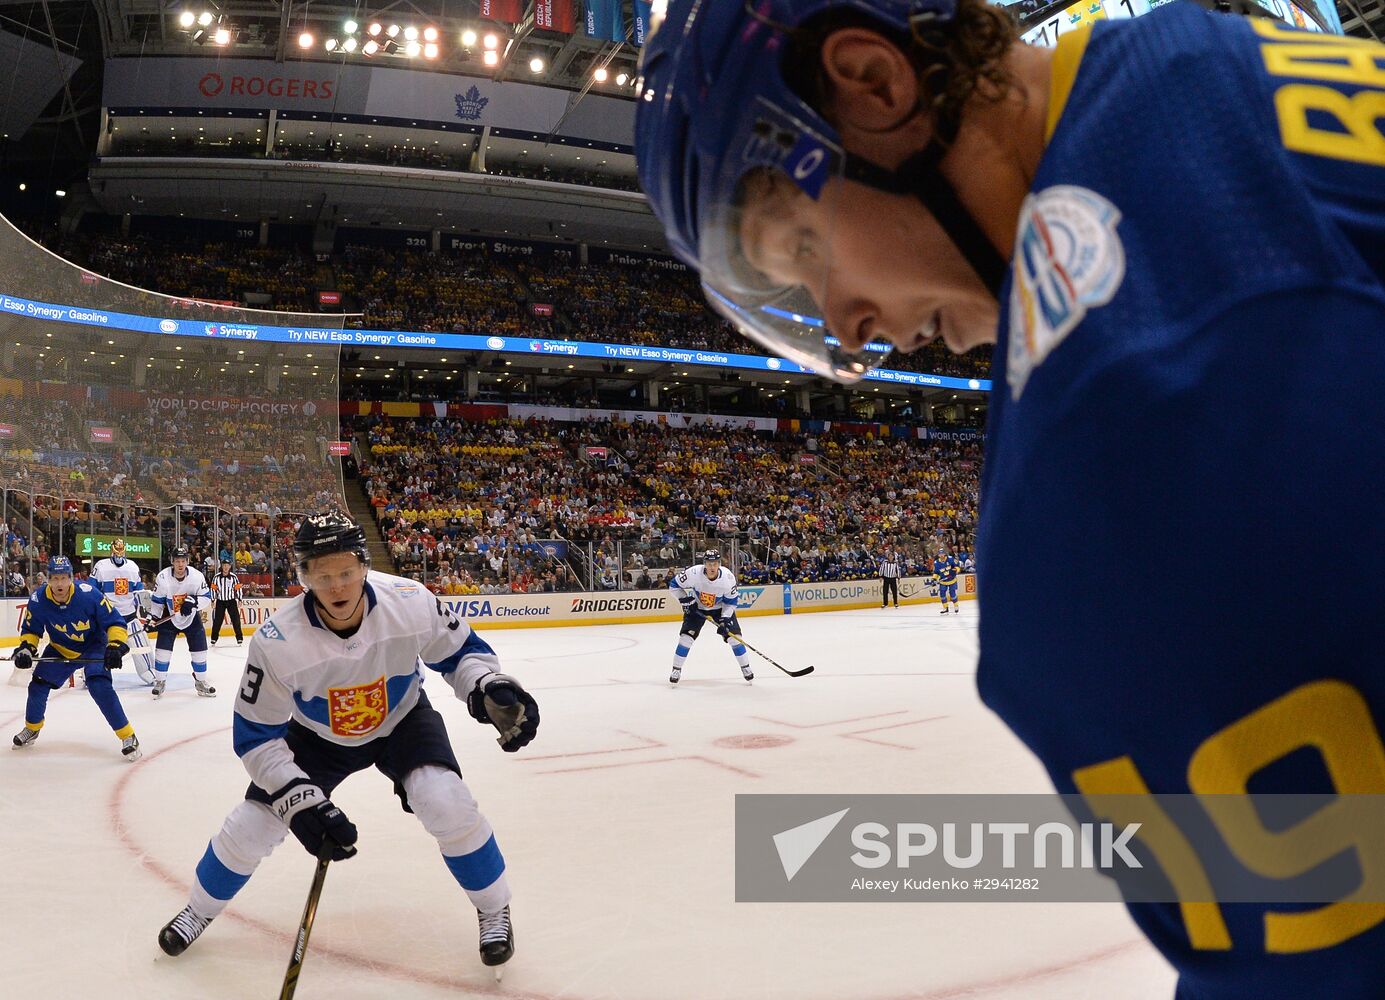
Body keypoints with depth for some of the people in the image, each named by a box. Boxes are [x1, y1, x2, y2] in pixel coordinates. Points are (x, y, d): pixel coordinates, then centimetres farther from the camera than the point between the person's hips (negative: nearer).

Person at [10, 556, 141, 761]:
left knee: (99, 686, -23)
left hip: (93, 646, -4)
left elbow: (115, 623, -22)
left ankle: (128, 736, -15)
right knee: (38, 685, 4)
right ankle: (32, 728, 36)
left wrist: (115, 647, -35)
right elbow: (31, 629, 0)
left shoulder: (89, 594, -30)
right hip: (60, 649, 5)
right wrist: (26, 648, -17)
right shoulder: (38, 600, -19)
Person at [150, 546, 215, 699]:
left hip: (191, 616, 1)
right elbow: (157, 601, -8)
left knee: (199, 648, 1)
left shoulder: (197, 576, -22)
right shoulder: (163, 577, -22)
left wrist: (194, 602, -31)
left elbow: (207, 598, -13)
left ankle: (201, 682, 16)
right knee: (163, 649, -7)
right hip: (169, 617, -1)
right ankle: (160, 682, 10)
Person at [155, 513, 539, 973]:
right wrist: (299, 801, -31)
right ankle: (200, 909, 35)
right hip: (317, 737, 1)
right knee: (250, 826, 0)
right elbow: (255, 736, -21)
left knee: (447, 804, -23)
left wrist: (491, 686, -33)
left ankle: (495, 909, 3)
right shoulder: (277, 641, -32)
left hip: (401, 720, -1)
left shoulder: (410, 602, -32)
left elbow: (460, 650, -13)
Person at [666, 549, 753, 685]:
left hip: (720, 608, 1)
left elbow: (731, 601, -14)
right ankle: (676, 670, 4)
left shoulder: (728, 577, -28)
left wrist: (725, 619, -23)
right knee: (686, 637, -12)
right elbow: (674, 584, -16)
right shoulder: (694, 573, -31)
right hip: (696, 607, 0)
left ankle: (746, 668, 11)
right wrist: (685, 600, -21)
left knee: (734, 636, -7)